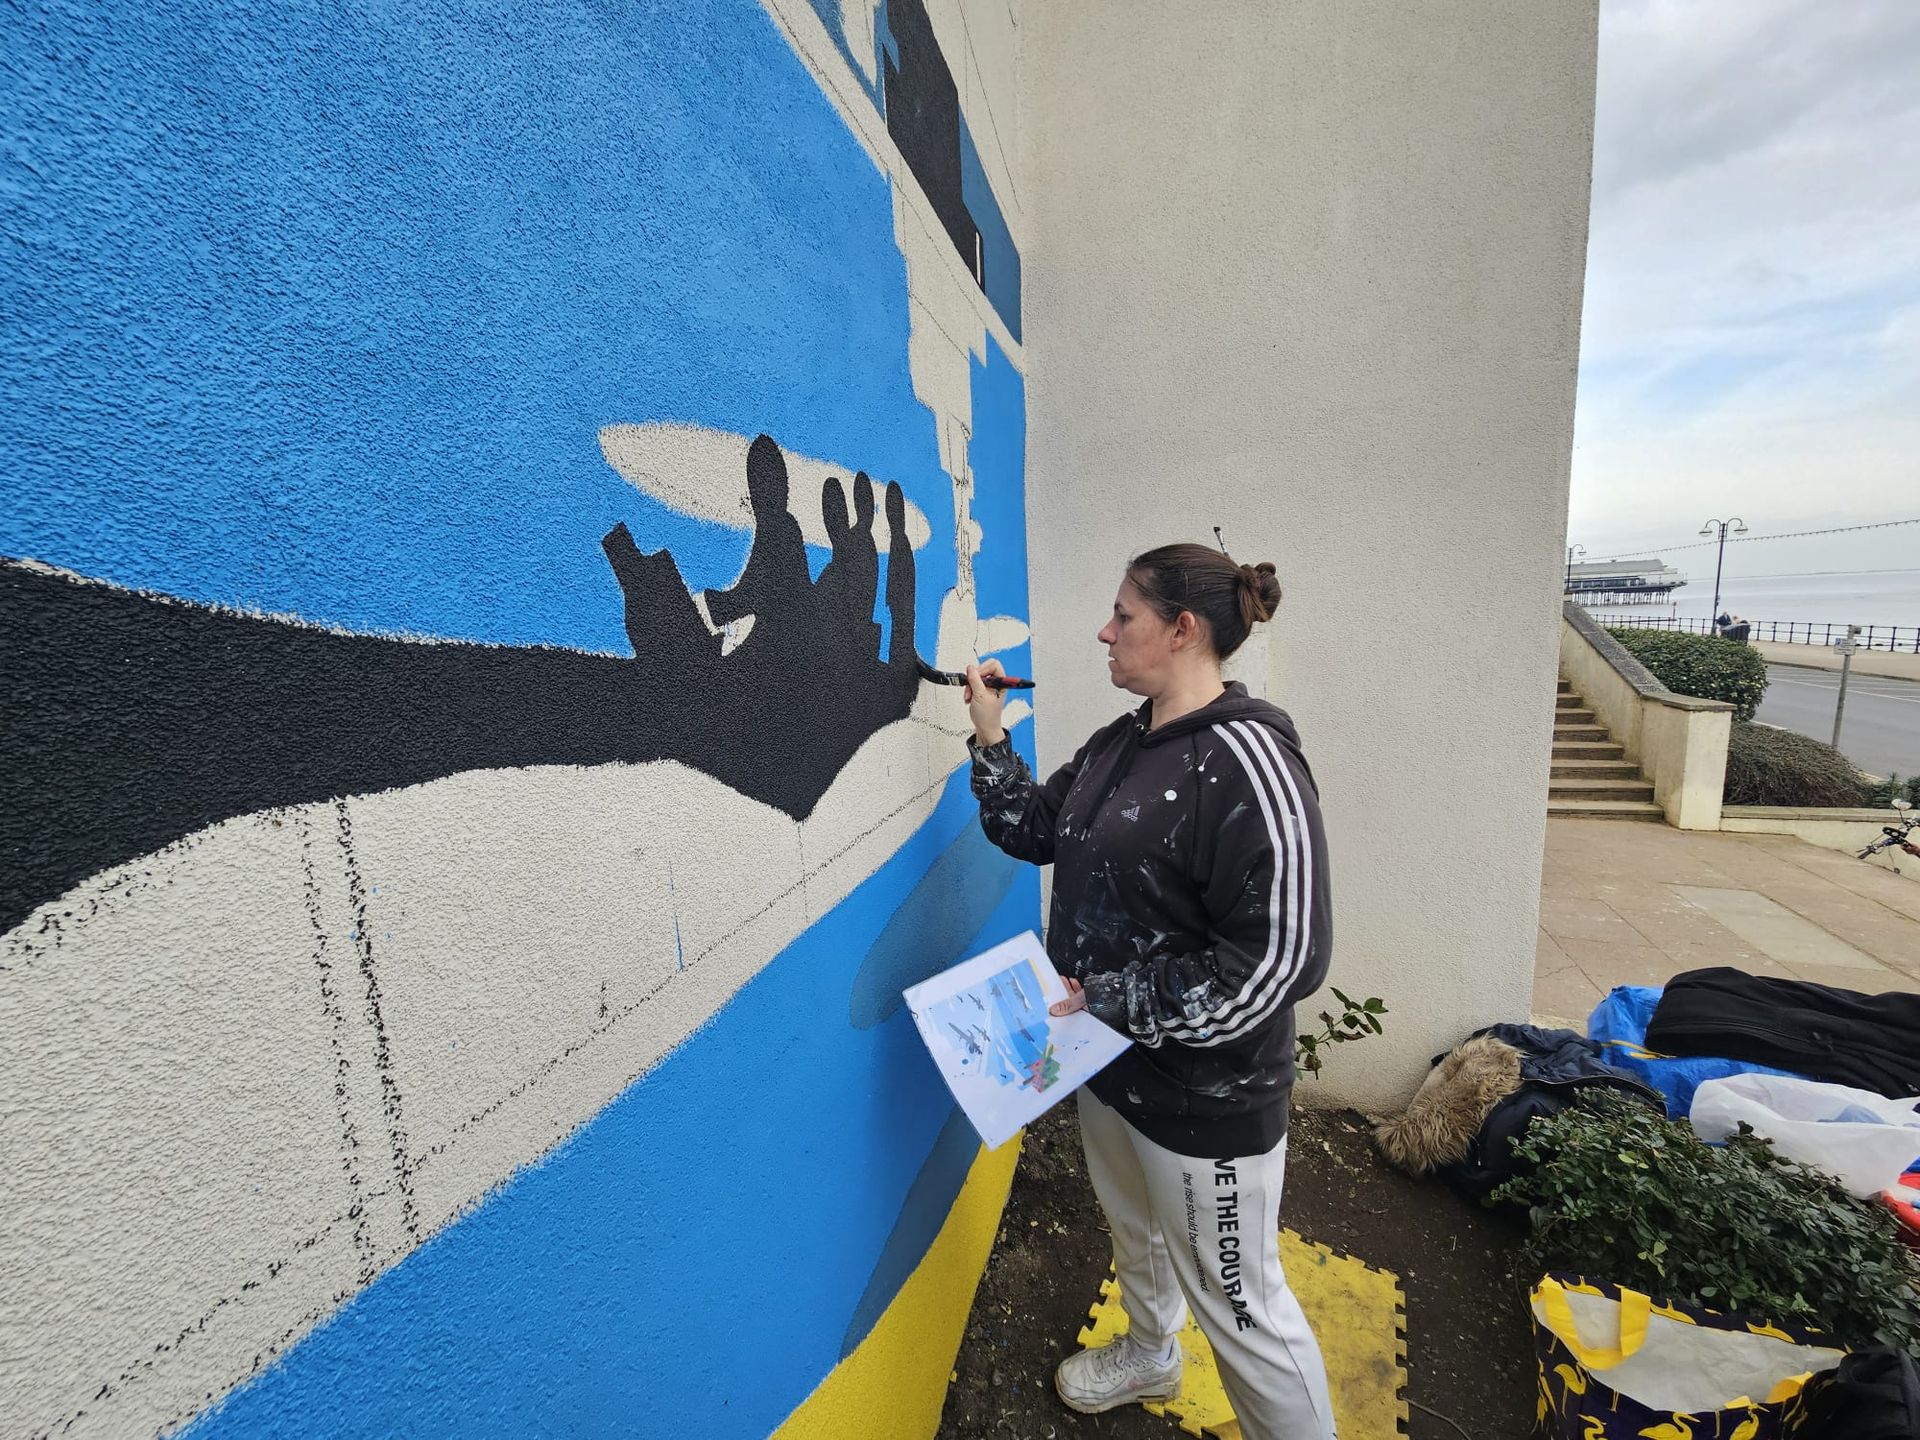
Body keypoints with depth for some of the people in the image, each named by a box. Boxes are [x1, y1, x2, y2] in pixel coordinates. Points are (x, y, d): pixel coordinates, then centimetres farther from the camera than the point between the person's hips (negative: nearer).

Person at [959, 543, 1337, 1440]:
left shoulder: (1246, 763, -25)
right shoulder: (1116, 745, 1)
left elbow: (1278, 961, -27)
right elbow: (1033, 832, 9)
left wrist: (1109, 1003, -24)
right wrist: (989, 736, 0)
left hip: (1205, 1096, -8)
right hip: (1109, 1064, 9)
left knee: (1237, 1301, 13)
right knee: (1133, 1229, 32)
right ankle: (1150, 1355, 60)